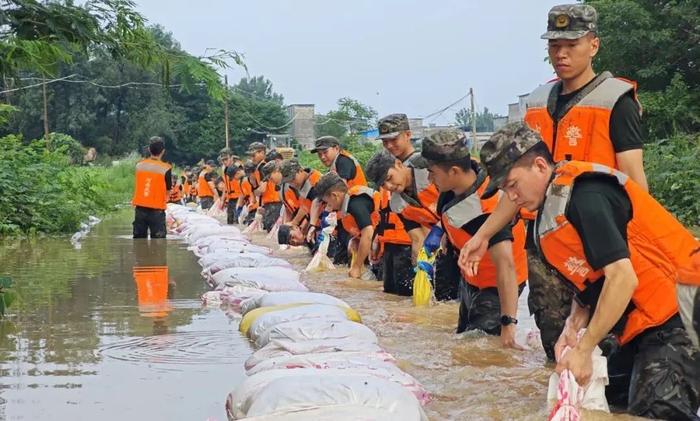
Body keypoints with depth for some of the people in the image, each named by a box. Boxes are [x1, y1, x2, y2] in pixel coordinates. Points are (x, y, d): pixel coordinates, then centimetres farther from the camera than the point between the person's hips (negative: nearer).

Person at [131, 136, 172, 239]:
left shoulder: (139, 165, 1)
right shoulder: (165, 169, -10)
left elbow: (137, 185, 9)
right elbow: (168, 191, -2)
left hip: (140, 208, 4)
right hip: (157, 210, -4)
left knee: (139, 239, 12)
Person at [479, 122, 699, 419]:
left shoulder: (585, 194, -19)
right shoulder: (546, 223, 11)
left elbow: (622, 277, -25)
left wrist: (584, 350, -20)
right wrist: (573, 328, -5)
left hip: (673, 318, -10)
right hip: (637, 327, 10)